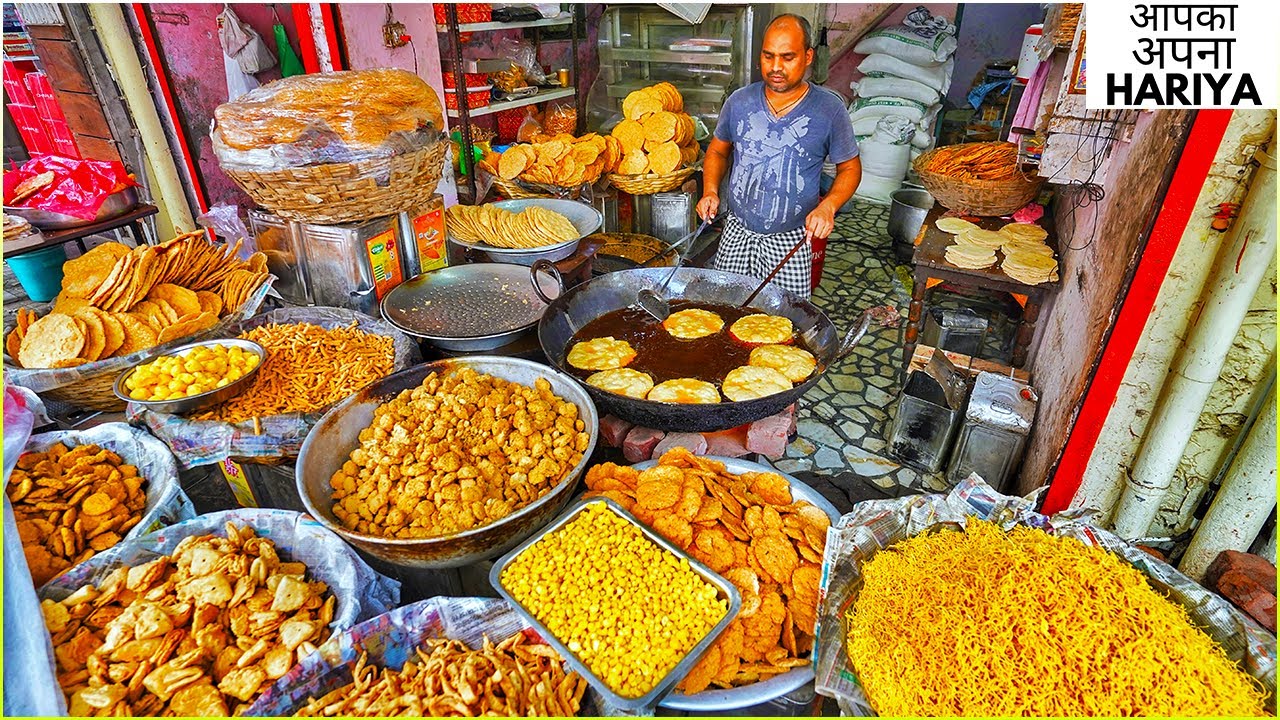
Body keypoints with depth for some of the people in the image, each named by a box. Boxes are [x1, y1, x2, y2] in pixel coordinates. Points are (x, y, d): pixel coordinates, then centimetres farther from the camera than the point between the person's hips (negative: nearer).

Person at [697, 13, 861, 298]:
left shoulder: (829, 109, -7)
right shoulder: (739, 101, -1)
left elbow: (850, 168, 2)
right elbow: (717, 150, 14)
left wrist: (828, 206, -17)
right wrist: (710, 192, -5)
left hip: (791, 241, -2)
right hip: (736, 233, 2)